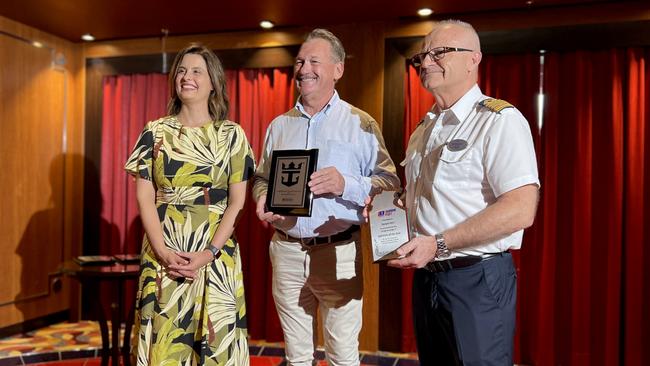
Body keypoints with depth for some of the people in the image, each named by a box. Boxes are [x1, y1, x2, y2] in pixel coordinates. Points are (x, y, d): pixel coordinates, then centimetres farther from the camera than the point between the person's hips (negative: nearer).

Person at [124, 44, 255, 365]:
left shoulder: (231, 135, 2)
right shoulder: (155, 132, 5)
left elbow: (237, 202, -2)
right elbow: (144, 197, 1)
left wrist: (209, 253, -13)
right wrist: (163, 251, -12)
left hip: (216, 252, -1)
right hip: (163, 251, 1)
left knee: (215, 336, 4)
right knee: (163, 339, 6)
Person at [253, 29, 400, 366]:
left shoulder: (361, 124, -1)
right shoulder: (279, 125, 12)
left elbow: (390, 185, -5)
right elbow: (262, 178, 18)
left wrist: (346, 184, -22)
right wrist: (263, 201, -5)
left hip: (339, 252, -3)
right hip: (286, 252, 4)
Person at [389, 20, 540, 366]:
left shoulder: (499, 120, -12)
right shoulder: (424, 129, 14)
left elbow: (521, 210, -23)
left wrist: (438, 244, -24)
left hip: (477, 280, -7)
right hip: (425, 275, 8)